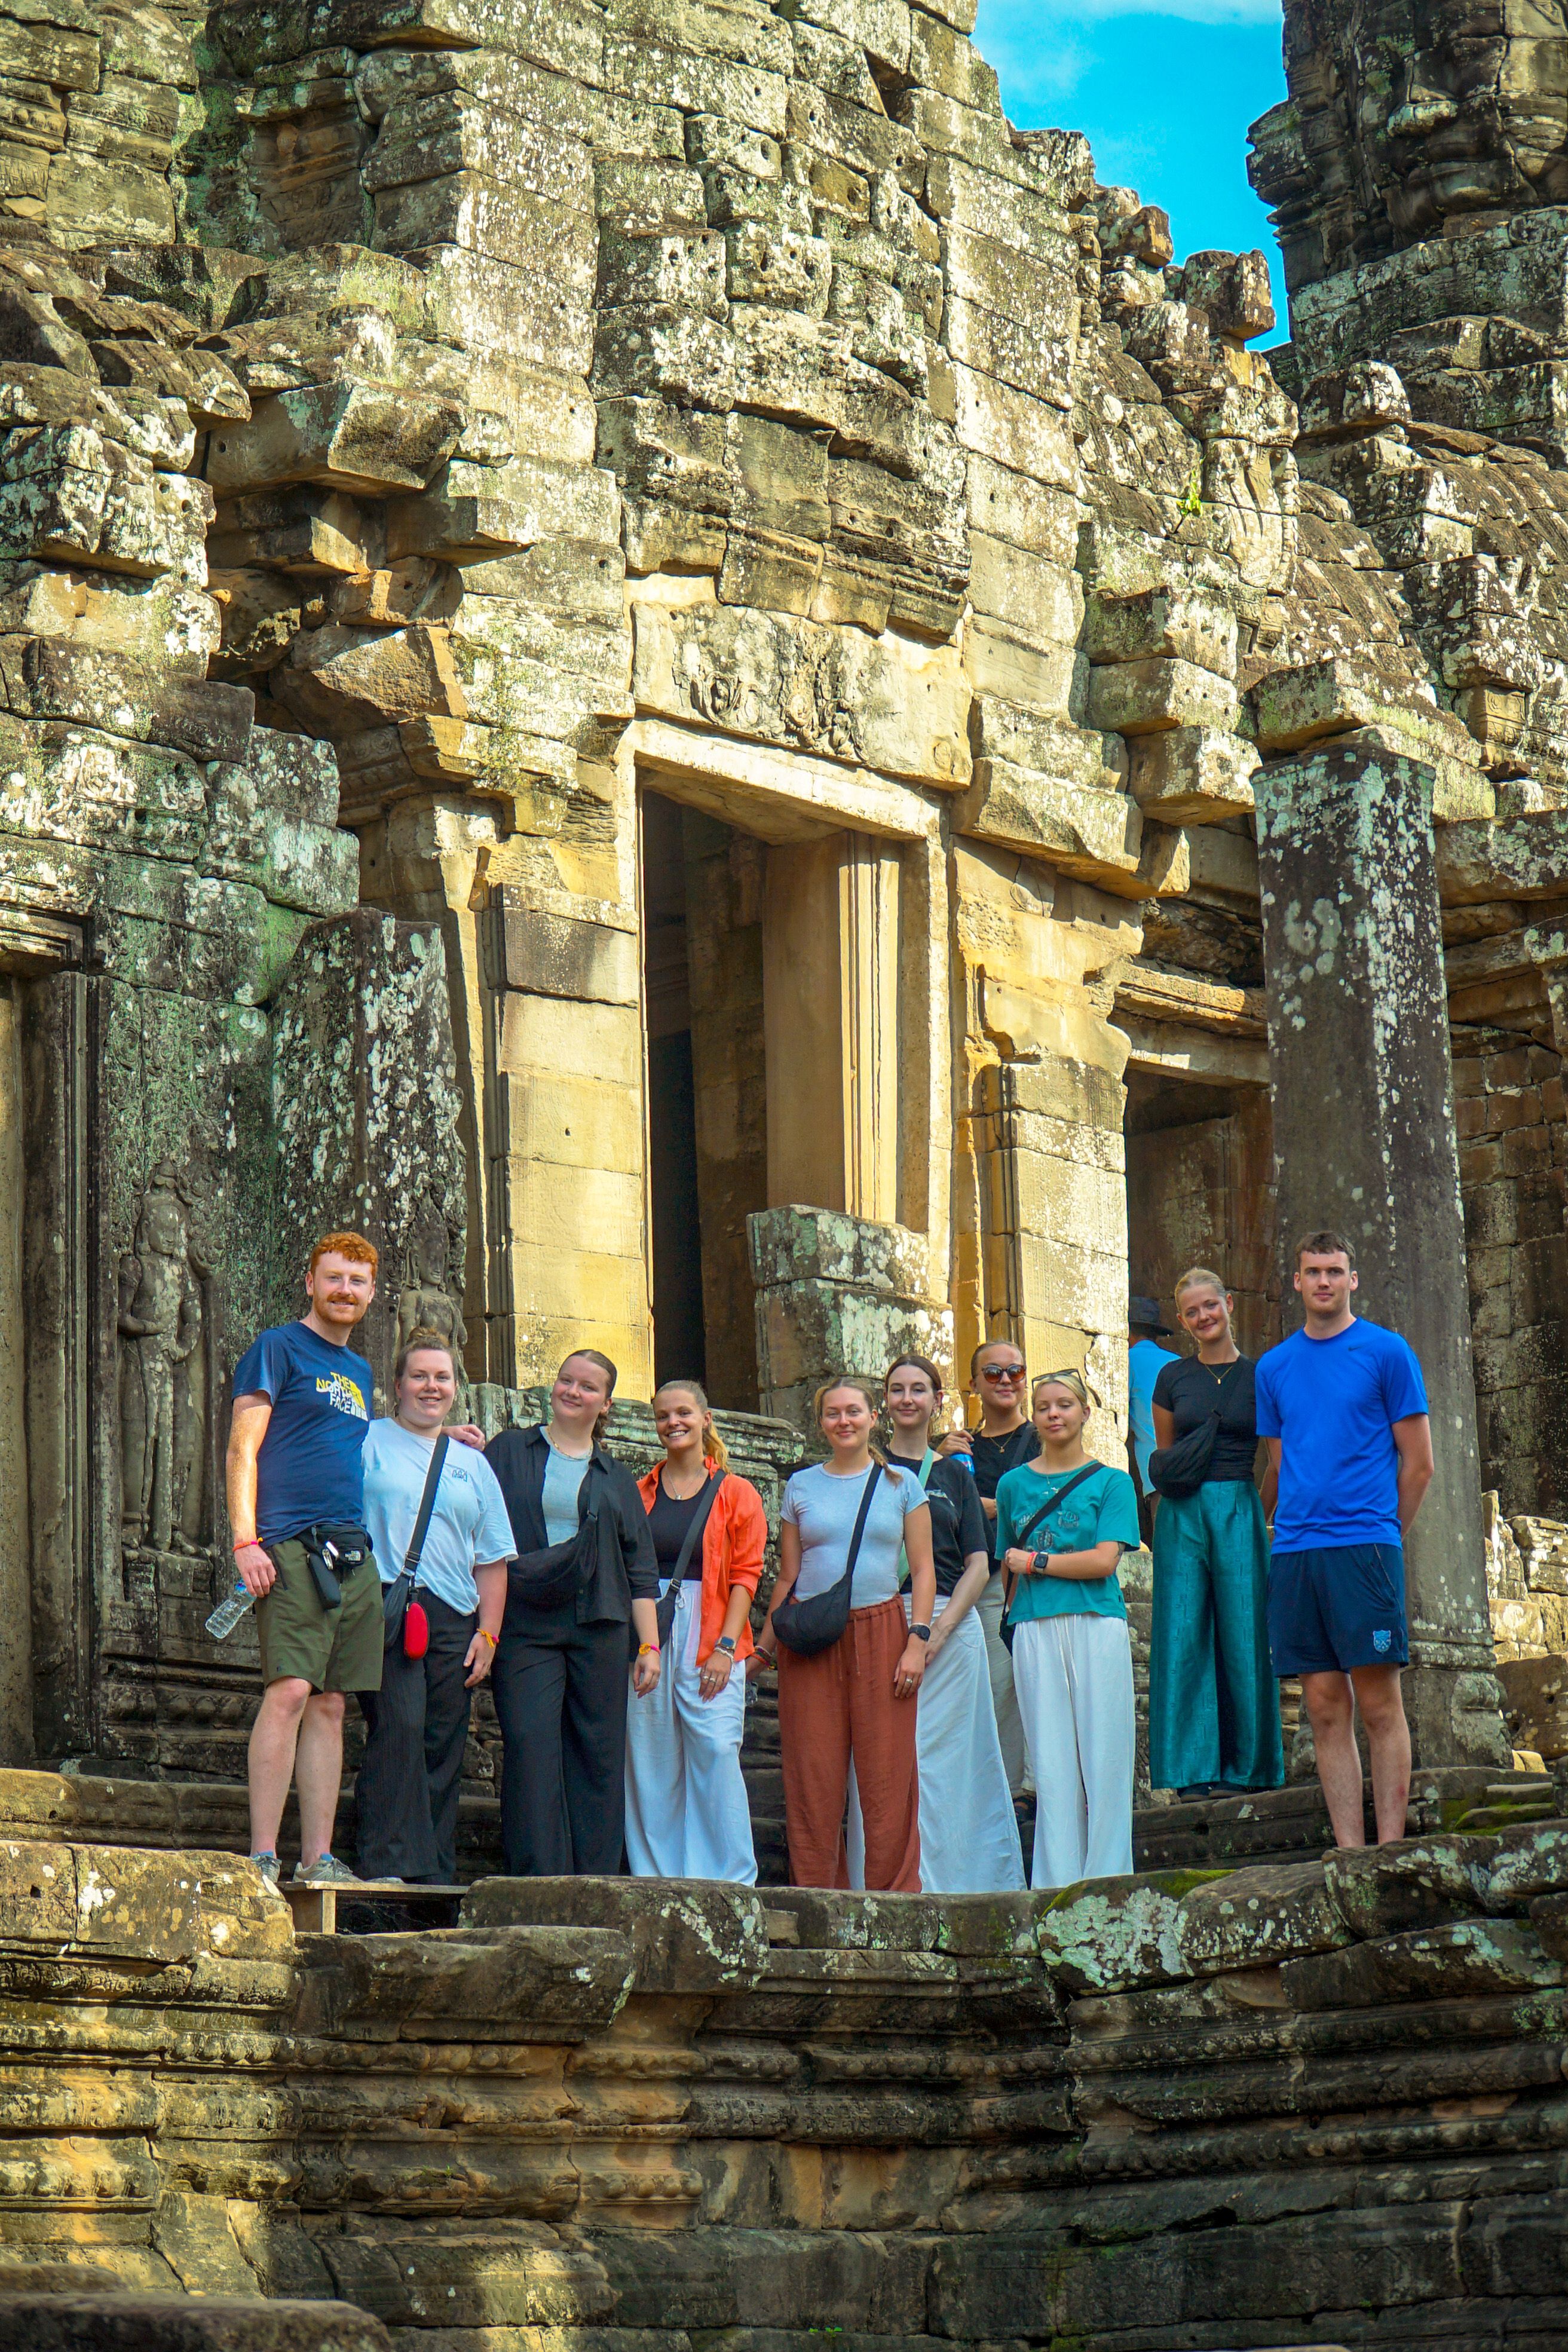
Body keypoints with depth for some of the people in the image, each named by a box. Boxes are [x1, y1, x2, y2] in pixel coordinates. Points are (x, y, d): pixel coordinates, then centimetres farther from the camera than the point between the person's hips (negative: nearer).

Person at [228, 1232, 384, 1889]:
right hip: (292, 1549, -7)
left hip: (352, 1555, 7)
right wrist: (245, 1538, -15)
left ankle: (318, 1858, 5)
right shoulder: (278, 1349, 2)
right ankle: (262, 1857, -17)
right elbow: (242, 1449, -5)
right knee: (289, 1690, -16)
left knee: (329, 1704, 5)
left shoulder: (359, 1371, 24)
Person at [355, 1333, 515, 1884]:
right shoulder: (369, 1442, 10)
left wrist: (488, 1633, 9)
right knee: (399, 1727, -19)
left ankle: (437, 1875, 3)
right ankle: (390, 1864, -20)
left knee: (445, 1746, 1)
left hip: (454, 1621, 5)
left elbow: (492, 1557, 19)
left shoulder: (472, 1463, 22)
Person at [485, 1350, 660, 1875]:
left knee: (599, 1756, -1)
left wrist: (650, 1645, 7)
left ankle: (596, 1885, 2)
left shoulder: (617, 1480, 18)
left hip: (597, 1630, 2)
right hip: (524, 1628, -2)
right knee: (531, 1749, -11)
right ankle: (541, 1882, -11)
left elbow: (640, 1572, 14)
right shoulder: (509, 1452, 13)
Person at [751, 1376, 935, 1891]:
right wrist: (763, 1650, 10)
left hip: (880, 1633, -1)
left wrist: (917, 1641, -5)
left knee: (887, 1777, -5)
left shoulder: (901, 1483, 9)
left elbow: (923, 1569, 6)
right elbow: (787, 1578, 14)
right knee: (813, 1778, -1)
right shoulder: (801, 1487, 12)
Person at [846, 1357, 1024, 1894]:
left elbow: (978, 1568, 8)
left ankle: (943, 1879, 0)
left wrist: (940, 1627, -8)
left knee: (942, 1758, -3)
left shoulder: (954, 1476, 15)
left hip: (949, 1627, 1)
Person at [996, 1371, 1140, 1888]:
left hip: (1097, 1627, -2)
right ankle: (1057, 1886, -1)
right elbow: (1010, 1571, 16)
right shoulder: (1015, 1484, 15)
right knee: (1052, 1763, -1)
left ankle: (1105, 1880, -2)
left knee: (1102, 1758, -5)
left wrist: (1034, 1562, -4)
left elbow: (1104, 1560, -6)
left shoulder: (1111, 1482, 6)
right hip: (1035, 1631, 2)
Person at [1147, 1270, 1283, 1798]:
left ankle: (1250, 1765, 6)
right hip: (1182, 1515, 1)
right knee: (1185, 1637, -3)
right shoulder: (1173, 1378, 8)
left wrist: (1255, 1516, 5)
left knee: (1244, 1636, -1)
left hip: (1240, 1511, -1)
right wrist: (1188, 1509, 8)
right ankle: (1194, 1768, 0)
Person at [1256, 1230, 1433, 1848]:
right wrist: (1297, 1532, 13)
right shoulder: (1274, 1367, 15)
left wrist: (1383, 1538, 5)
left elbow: (1418, 1464, 3)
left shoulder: (1387, 1352, 3)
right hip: (1294, 1552, 4)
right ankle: (1348, 1853, 2)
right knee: (1325, 1708, 1)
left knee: (1379, 1703, -5)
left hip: (1365, 1544, -4)